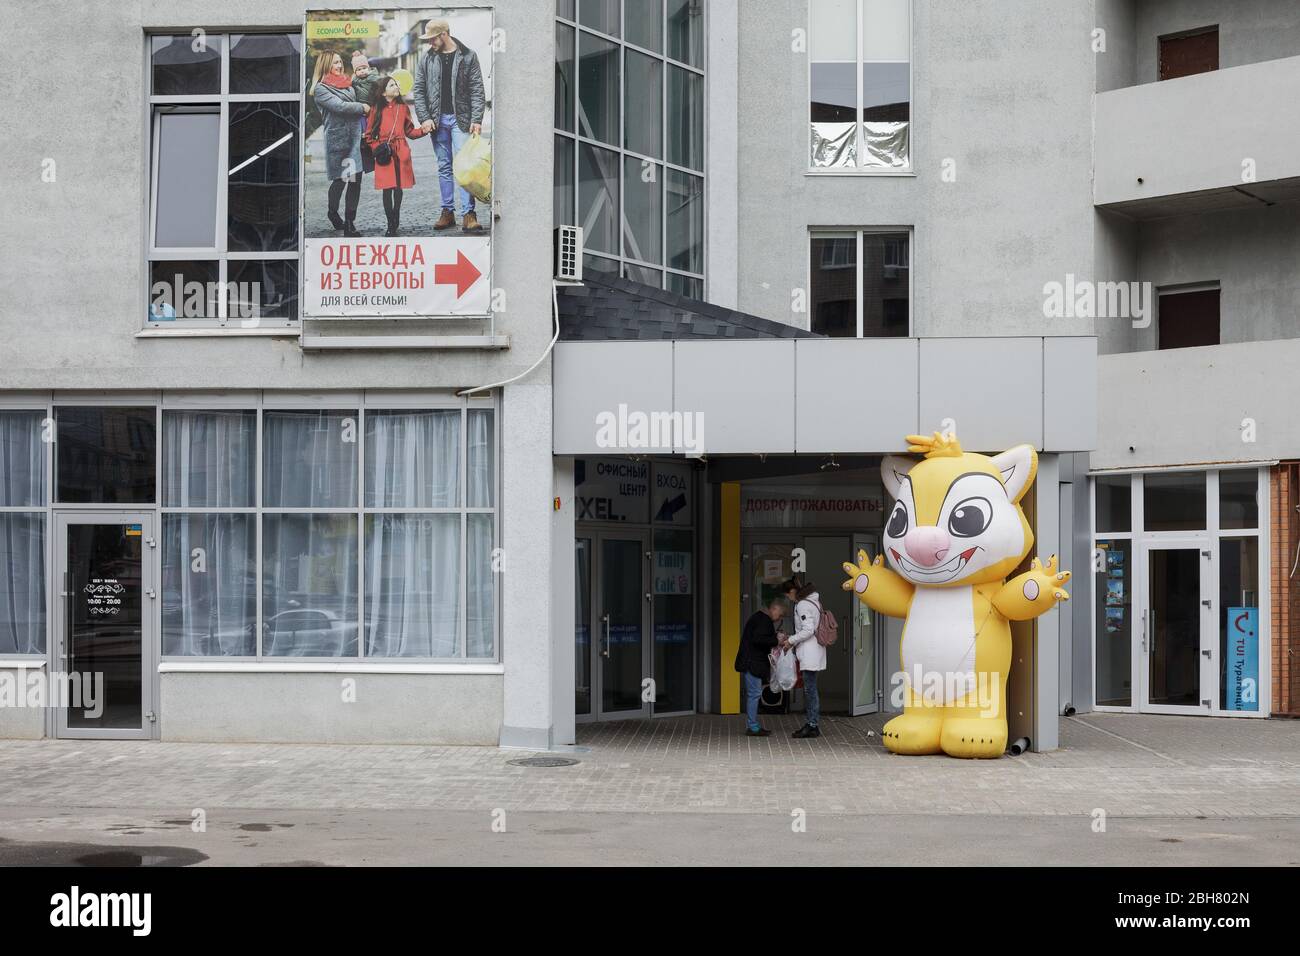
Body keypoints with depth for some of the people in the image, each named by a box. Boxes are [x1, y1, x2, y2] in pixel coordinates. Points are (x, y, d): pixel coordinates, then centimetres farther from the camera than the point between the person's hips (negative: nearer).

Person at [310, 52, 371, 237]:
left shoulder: (348, 83, 17)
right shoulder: (320, 88, -3)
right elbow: (339, 106, -13)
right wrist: (362, 107, -6)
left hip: (355, 136, 5)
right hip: (337, 137, -5)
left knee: (356, 178, -1)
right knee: (340, 179, 3)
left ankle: (350, 222, 2)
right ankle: (333, 212, 30)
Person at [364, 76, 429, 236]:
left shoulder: (403, 107, 10)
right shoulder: (376, 109, 2)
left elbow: (409, 131, 16)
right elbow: (369, 136, 7)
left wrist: (424, 130, 0)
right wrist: (377, 149, -7)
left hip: (401, 153, 2)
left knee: (398, 188, 2)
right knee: (387, 189, -4)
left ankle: (395, 222, 19)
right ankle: (390, 224, 6)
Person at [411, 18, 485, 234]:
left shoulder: (467, 57, -1)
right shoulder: (427, 59, 8)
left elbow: (477, 91, -3)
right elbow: (418, 90, 8)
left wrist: (476, 120, -11)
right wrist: (425, 118, -3)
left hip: (461, 119, -4)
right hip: (437, 120, 4)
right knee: (444, 167, 8)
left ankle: (468, 214, -11)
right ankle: (447, 212, 12)